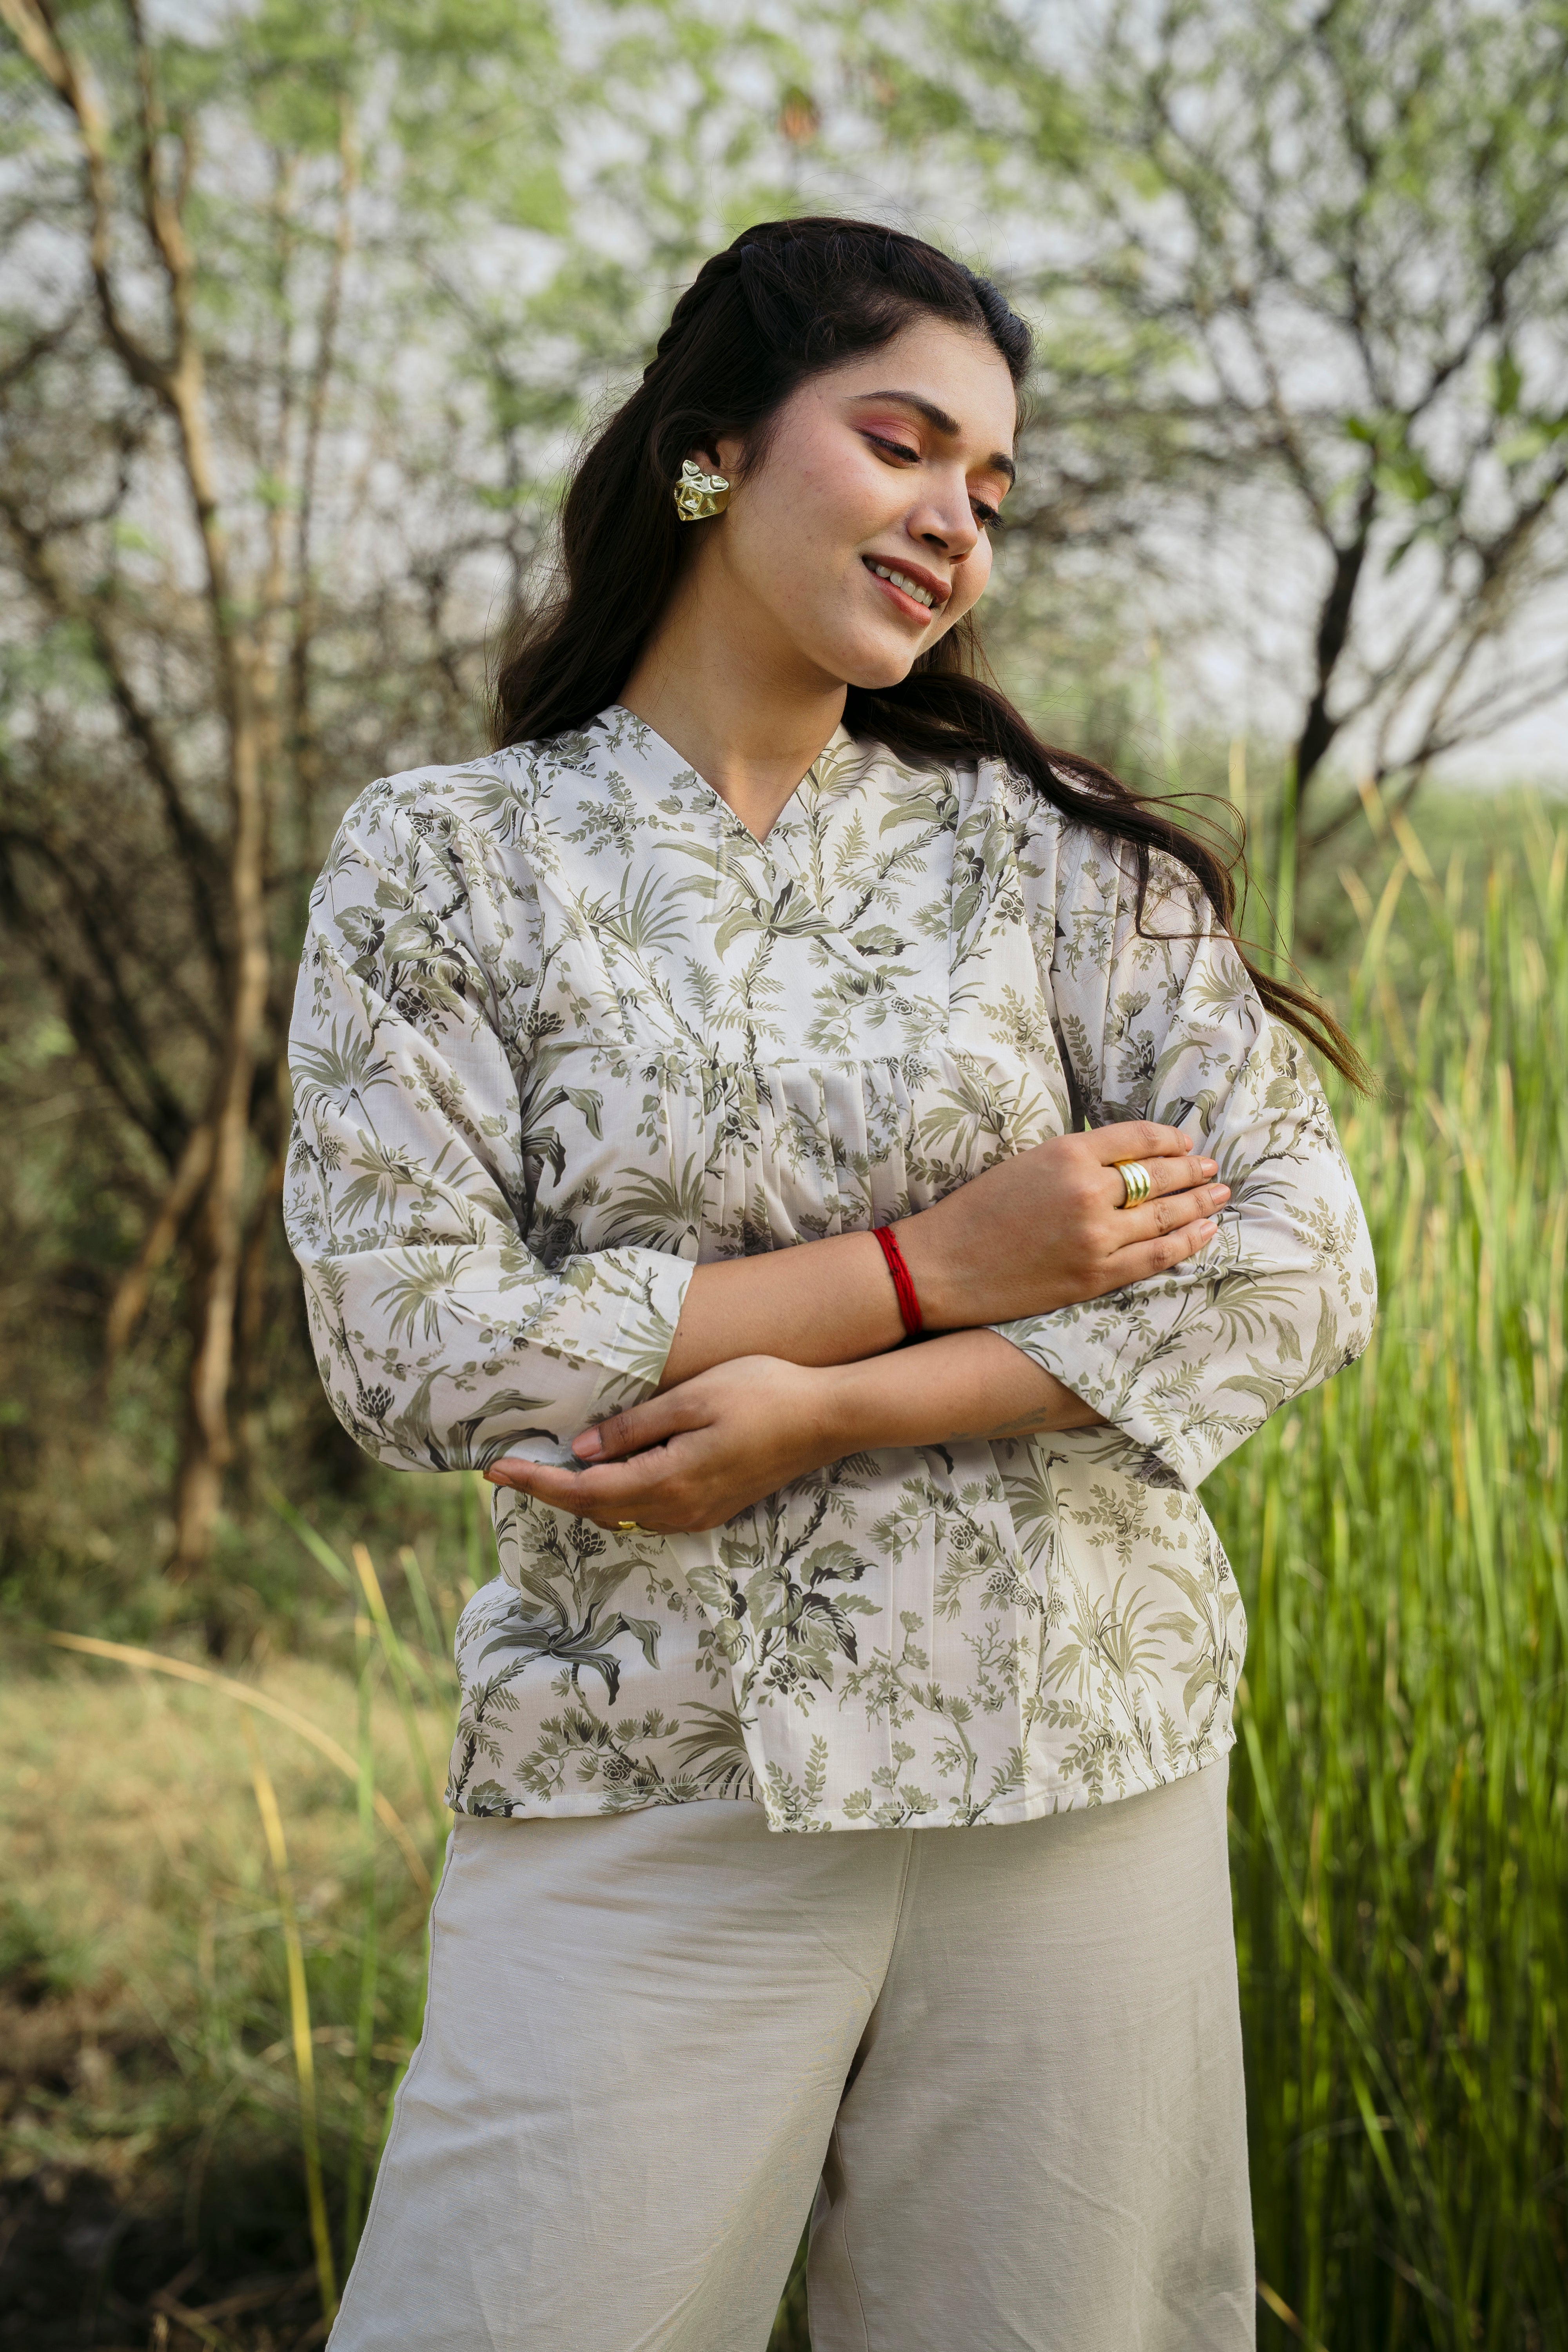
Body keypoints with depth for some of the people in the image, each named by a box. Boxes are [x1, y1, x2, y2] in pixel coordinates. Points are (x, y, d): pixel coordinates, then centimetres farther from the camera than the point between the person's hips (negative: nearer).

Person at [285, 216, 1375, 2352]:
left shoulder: (1045, 847, 4)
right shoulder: (444, 859, 1)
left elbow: (1295, 1273, -3)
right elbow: (414, 1352, -9)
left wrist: (828, 1408, -13)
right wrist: (929, 1264, -12)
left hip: (1077, 1766, 2)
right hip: (648, 1781, -1)